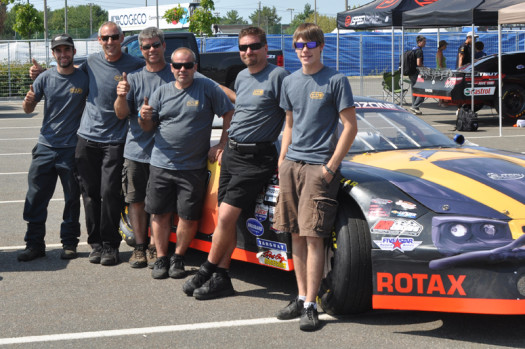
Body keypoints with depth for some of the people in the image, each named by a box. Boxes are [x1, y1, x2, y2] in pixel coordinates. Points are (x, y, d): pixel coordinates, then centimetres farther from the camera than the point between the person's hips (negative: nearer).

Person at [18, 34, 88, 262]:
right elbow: (28, 109, 4)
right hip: (46, 146, 2)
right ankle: (34, 244, 10)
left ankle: (69, 243, 17)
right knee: (36, 198, 2)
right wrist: (28, 101, -18)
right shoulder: (46, 78, 2)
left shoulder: (84, 78, -2)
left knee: (72, 198, 6)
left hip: (72, 148, -2)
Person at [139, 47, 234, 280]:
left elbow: (229, 115, 1)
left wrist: (221, 145, -5)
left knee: (188, 217, 0)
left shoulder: (207, 89, -1)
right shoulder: (162, 92, 8)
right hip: (161, 164, 3)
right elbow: (148, 128, 12)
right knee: (159, 213, 6)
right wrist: (145, 118, -11)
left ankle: (178, 258, 17)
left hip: (193, 167, -3)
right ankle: (161, 258, 18)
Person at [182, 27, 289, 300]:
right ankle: (221, 277, 10)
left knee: (226, 217, -11)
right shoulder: (241, 77, 15)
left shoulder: (278, 76, -9)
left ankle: (207, 272, 1)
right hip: (232, 152, 8)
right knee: (226, 219, 6)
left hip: (256, 158, -8)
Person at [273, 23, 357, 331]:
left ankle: (311, 306, -8)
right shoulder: (290, 82, 14)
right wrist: (282, 160, 12)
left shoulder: (336, 81, -3)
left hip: (319, 167, -6)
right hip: (292, 165, 6)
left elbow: (350, 126, -6)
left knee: (313, 236, -9)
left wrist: (331, 167, -11)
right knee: (297, 235, 7)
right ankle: (301, 298, 16)